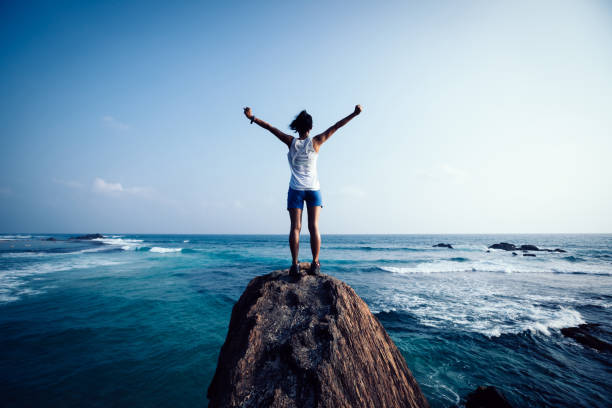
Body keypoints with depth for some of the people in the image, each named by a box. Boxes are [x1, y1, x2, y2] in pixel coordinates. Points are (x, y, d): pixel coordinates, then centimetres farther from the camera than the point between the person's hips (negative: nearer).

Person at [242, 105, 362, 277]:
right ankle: (315, 264, -2)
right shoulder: (315, 142, 0)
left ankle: (295, 264, -7)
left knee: (295, 227, -2)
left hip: (296, 189, 0)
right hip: (313, 189, 1)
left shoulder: (291, 142, -1)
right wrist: (354, 114, 7)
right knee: (314, 227, -1)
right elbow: (336, 127, 3)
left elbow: (270, 128, 4)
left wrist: (252, 118, 12)